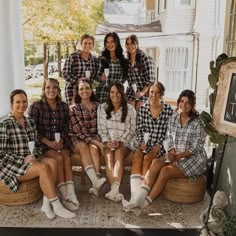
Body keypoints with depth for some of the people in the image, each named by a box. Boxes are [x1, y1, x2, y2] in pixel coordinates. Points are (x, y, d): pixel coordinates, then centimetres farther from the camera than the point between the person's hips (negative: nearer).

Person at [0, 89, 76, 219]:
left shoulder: (30, 122, 10)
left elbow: (37, 145, 13)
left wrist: (34, 156, -9)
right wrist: (23, 159, -20)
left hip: (30, 160, 6)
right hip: (11, 165, -6)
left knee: (52, 162, -22)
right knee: (43, 168, -29)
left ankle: (47, 203, -19)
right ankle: (56, 206, -19)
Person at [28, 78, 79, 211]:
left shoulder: (64, 106, 8)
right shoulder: (36, 106, -3)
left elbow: (66, 127, 10)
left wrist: (61, 140, -9)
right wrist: (48, 142, -15)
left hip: (60, 142, 3)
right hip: (43, 144, -3)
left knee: (67, 158, -26)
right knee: (59, 158, -28)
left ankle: (71, 195, -32)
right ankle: (65, 196, -22)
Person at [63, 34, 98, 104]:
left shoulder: (94, 59, 11)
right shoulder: (72, 57, -3)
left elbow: (95, 75, 20)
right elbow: (65, 73, -7)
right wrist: (78, 82, -16)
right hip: (73, 91, -4)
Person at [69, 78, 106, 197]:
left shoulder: (97, 106, 8)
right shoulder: (73, 108, 0)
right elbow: (78, 131, -11)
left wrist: (97, 141, -12)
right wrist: (94, 141, -22)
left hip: (94, 139, 2)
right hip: (78, 140, -1)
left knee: (93, 147, -32)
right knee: (83, 146, -34)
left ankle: (96, 184, -44)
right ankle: (96, 181, -51)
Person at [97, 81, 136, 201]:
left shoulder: (130, 109, 4)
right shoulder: (102, 108, 7)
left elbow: (132, 130, 0)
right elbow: (101, 129, 4)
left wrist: (120, 141, -13)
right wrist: (106, 141, -13)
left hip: (125, 143, -1)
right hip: (108, 142, 1)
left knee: (119, 152, -33)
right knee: (109, 155, -31)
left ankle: (114, 190, -47)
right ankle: (115, 191, -41)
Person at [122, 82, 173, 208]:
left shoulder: (168, 110, -2)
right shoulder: (142, 109, 6)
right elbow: (139, 129, 7)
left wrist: (158, 146, -11)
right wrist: (142, 143, -8)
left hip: (160, 145, -2)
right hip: (145, 144, 2)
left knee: (147, 158, -30)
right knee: (137, 156, -28)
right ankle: (135, 194, -38)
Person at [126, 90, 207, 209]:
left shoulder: (197, 123, -8)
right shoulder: (173, 119, 6)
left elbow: (195, 148, -11)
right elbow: (169, 140, 8)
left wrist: (177, 156, -21)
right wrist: (172, 152, -11)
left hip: (194, 159, -4)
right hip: (176, 157, 5)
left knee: (165, 170, -28)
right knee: (156, 162, -24)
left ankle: (146, 201, -22)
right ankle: (140, 196, -32)